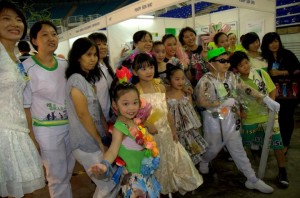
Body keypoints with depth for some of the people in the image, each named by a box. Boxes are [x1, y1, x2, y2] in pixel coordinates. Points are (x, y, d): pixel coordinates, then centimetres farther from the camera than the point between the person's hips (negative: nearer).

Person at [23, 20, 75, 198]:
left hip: (70, 125, 6)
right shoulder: (26, 68, -16)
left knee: (69, 171, 23)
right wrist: (32, 138, -9)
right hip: (47, 130, -5)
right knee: (58, 176, 10)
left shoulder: (65, 64, 1)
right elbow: (24, 106, -11)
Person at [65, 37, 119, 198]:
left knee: (110, 183, 15)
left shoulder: (90, 79, 13)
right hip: (87, 144, -8)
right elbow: (83, 114, -20)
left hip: (97, 141, 9)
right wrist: (100, 142, -12)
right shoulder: (76, 79, -15)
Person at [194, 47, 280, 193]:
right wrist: (224, 103, -20)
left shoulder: (231, 76, 1)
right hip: (214, 121, -4)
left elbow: (246, 89, -2)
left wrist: (265, 99, -12)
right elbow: (201, 102, -22)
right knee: (214, 148, 16)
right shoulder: (206, 80, -16)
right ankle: (204, 162, 49)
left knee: (238, 149, 13)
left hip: (231, 120, 5)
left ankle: (252, 180, 23)